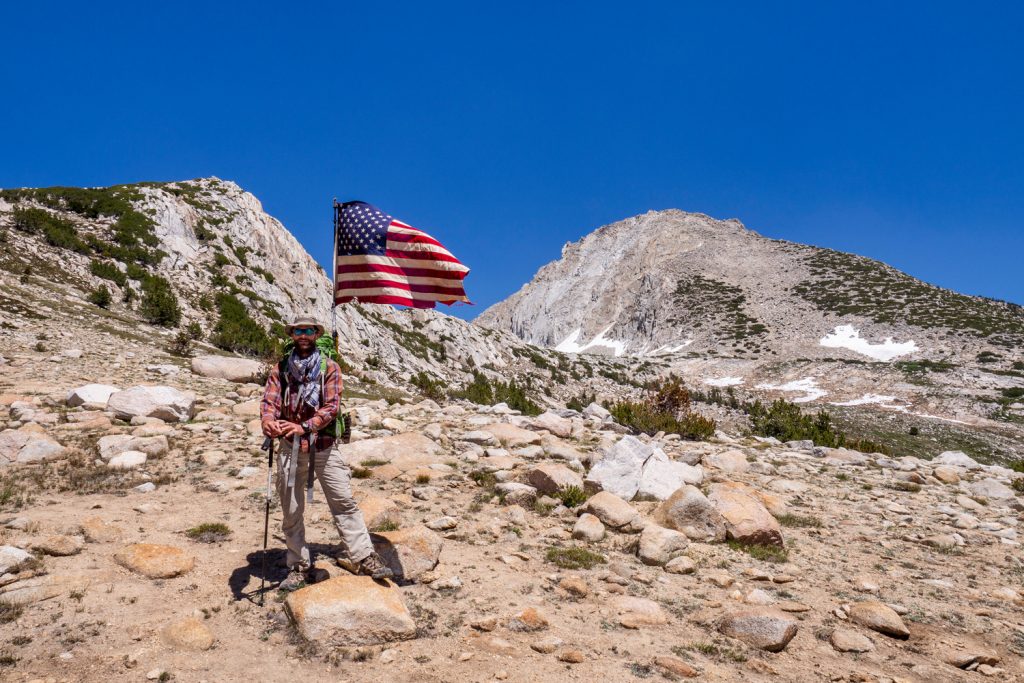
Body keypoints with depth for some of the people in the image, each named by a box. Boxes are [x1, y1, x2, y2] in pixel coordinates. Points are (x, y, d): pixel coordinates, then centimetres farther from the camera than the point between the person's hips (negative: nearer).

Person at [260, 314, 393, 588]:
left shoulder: (329, 367, 1)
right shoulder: (280, 369, 7)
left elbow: (332, 406, -9)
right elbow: (269, 401, -6)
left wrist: (304, 427, -23)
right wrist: (268, 420, -29)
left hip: (324, 446, -2)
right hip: (290, 448, 2)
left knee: (344, 502, -2)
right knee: (291, 510, 9)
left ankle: (364, 558, 3)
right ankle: (298, 566, 21)